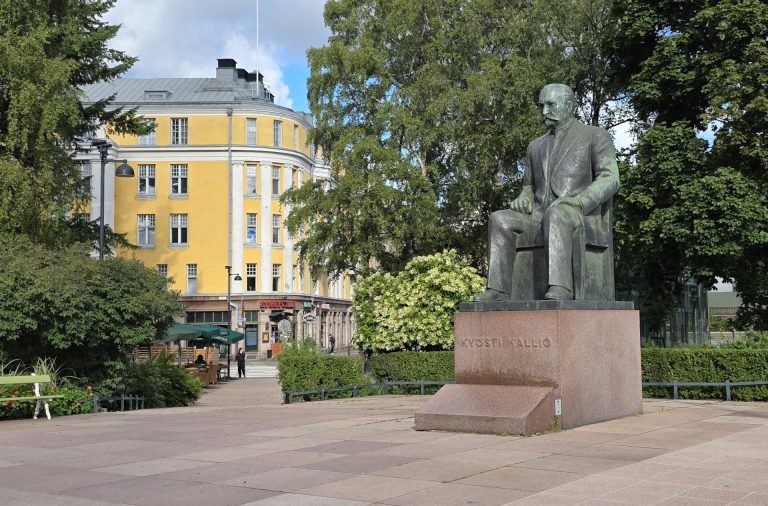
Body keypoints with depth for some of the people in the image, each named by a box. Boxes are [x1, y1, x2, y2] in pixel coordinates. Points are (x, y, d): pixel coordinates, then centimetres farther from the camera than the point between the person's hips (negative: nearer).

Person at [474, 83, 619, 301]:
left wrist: (577, 202, -20)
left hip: (579, 218, -5)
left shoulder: (596, 136, 9)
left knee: (556, 215, -39)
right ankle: (499, 290, -31)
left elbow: (609, 180, -4)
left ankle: (559, 290, -52)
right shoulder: (536, 146, 26)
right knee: (500, 220, -22)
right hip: (540, 216, 5)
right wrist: (524, 199, 4)